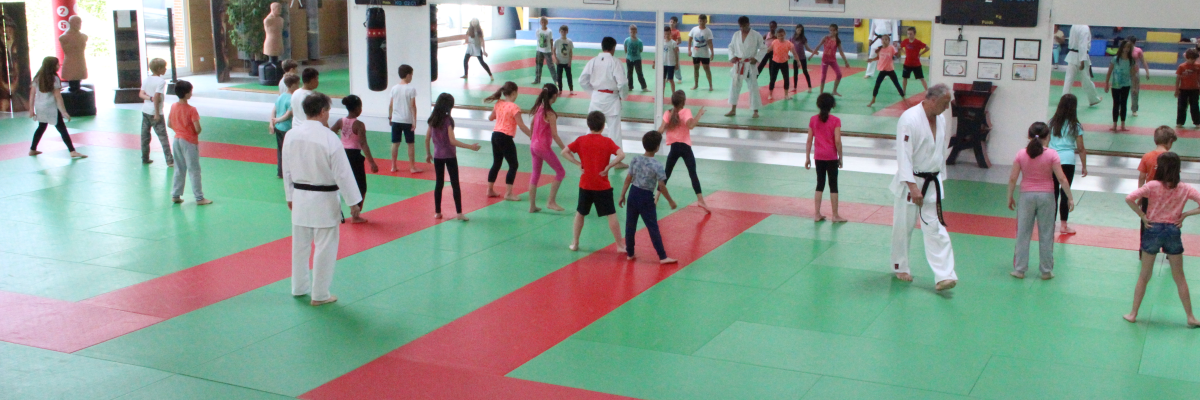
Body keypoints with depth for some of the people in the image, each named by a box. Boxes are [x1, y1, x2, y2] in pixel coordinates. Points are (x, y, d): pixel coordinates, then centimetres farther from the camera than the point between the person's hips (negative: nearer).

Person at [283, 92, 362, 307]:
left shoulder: (291, 135, -2)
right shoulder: (329, 138, -19)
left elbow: (287, 170, 8)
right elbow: (343, 173, -16)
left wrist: (290, 196, 21)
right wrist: (354, 202, -8)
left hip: (299, 198, 6)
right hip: (323, 200, -6)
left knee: (300, 244, 18)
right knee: (325, 247, 5)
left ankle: (299, 287, 33)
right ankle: (319, 294, 13)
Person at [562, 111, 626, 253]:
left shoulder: (581, 140, -1)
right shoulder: (607, 142, -8)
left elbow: (564, 152, -2)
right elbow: (621, 155, -20)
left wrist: (578, 163, -2)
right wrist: (608, 167, -13)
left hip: (585, 185, 2)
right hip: (603, 186, -2)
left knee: (580, 213, 18)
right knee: (611, 215, 5)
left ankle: (575, 243, 22)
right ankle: (620, 245, 8)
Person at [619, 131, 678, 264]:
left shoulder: (635, 160, -2)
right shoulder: (657, 166, -16)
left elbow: (628, 179, 2)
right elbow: (661, 186, -16)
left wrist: (622, 195, 10)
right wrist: (670, 201, -5)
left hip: (633, 194, 5)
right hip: (646, 198, -5)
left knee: (630, 225, 15)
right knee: (653, 228, 1)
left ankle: (630, 253, 24)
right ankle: (663, 257, 5)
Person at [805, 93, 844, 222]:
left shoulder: (813, 120, -1)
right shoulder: (835, 121, -10)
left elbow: (809, 140, 1)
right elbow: (837, 141, -15)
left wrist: (807, 158, 7)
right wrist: (840, 157, -4)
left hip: (819, 157, 3)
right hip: (831, 157, -3)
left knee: (820, 184, 12)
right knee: (833, 185, 5)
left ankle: (817, 214, 12)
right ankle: (835, 215, 9)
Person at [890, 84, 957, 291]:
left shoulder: (940, 119, 5)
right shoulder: (910, 119, -19)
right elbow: (904, 155, -23)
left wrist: (939, 178, 19)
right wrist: (913, 187, -26)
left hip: (933, 183, 6)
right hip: (909, 183, -6)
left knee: (936, 228, 0)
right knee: (903, 227, 8)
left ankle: (944, 275, -4)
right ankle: (900, 267, 28)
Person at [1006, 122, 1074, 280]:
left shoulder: (1021, 154, -5)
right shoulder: (1051, 154, -9)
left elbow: (1012, 178, -3)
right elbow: (1061, 179, -10)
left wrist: (1010, 197, 9)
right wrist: (1070, 197, -1)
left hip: (1027, 196, 1)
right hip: (1046, 196, -1)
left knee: (1023, 233, 9)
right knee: (1046, 235, 9)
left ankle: (1019, 269, 12)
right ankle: (1046, 270, 15)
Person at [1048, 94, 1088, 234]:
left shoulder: (1052, 122, 6)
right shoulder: (1075, 125, -3)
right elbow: (1081, 149, -1)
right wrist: (1084, 166, 7)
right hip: (1067, 160, -3)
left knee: (1053, 192, 11)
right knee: (1065, 193, 4)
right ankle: (1063, 225, 8)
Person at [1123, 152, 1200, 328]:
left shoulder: (1153, 186, -10)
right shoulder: (1185, 189, -5)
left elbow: (1129, 199, -20)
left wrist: (1142, 216, -11)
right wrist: (1184, 214, -4)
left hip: (1153, 229, -1)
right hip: (1173, 232, 1)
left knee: (1144, 276, 14)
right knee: (1179, 278, 14)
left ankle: (1133, 313, 18)